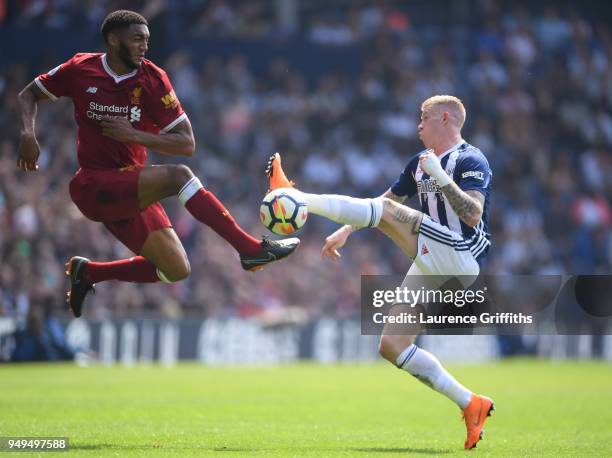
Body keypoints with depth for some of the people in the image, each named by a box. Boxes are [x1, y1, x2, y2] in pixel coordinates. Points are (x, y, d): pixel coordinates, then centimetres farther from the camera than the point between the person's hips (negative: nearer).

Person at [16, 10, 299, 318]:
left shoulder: (153, 79, -1)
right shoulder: (81, 70, -5)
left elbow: (187, 144, -4)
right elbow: (29, 94, 11)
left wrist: (134, 135, -16)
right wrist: (28, 134, -8)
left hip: (132, 192, 5)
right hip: (93, 185, -5)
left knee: (176, 270, -1)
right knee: (178, 176, -29)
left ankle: (88, 272, 15)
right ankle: (251, 248, -30)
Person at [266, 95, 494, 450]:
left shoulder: (471, 161, -7)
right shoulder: (421, 162, 19)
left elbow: (473, 215, -22)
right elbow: (389, 197, 28)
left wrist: (441, 178, -28)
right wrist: (346, 230, 21)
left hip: (461, 256, -9)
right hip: (432, 267, 9)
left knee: (386, 210, -21)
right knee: (392, 347, 0)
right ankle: (470, 405, 0)